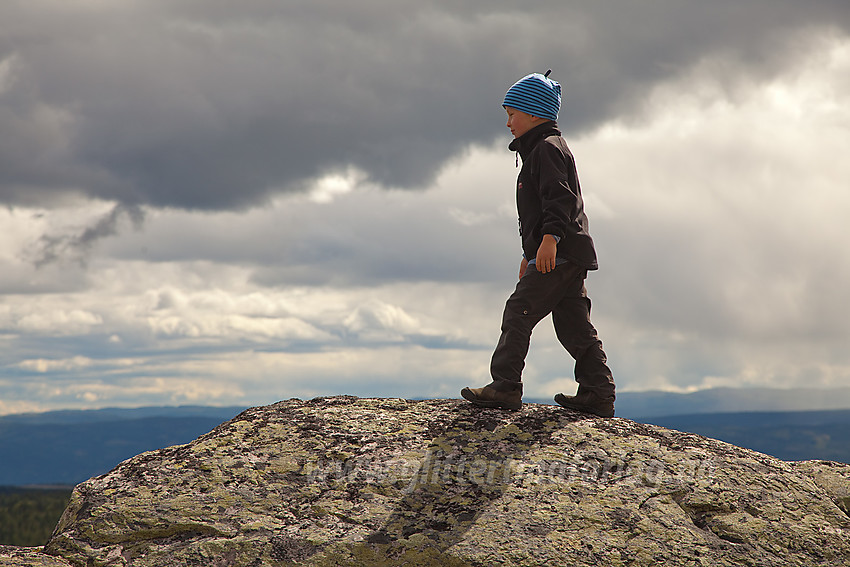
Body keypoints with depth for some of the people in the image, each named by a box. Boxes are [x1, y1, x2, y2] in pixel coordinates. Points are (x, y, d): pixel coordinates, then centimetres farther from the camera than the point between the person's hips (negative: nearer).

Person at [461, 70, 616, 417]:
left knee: (518, 313, -11)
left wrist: (550, 238, -30)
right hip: (567, 258, 10)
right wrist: (530, 254, 32)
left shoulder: (547, 148, -7)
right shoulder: (539, 151, 26)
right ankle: (599, 394, 7)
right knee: (574, 326, 8)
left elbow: (560, 198, -20)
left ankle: (505, 386, -12)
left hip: (559, 253, -10)